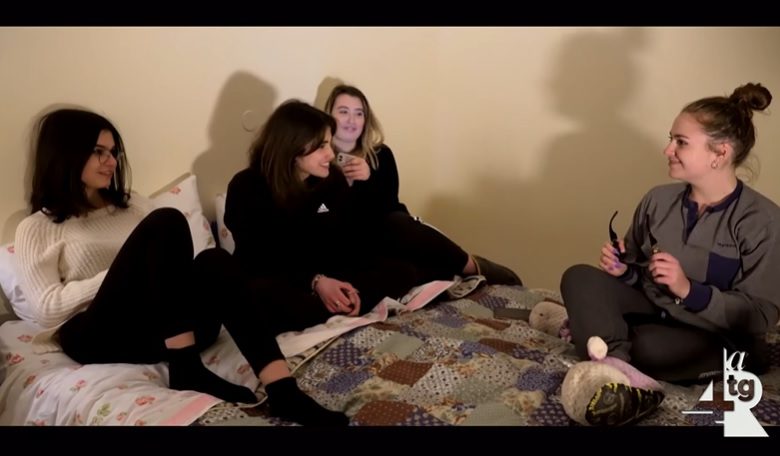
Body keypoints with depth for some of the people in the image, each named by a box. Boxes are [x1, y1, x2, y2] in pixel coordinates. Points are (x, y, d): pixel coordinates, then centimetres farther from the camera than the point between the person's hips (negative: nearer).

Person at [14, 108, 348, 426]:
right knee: (166, 223, -24)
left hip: (170, 327, 4)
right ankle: (188, 369, -32)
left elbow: (173, 256, 19)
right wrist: (128, 273, -10)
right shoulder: (36, 229, 10)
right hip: (99, 336, -4)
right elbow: (46, 309, -3)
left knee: (214, 261, -29)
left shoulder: (131, 204, 24)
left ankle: (285, 394, -44)